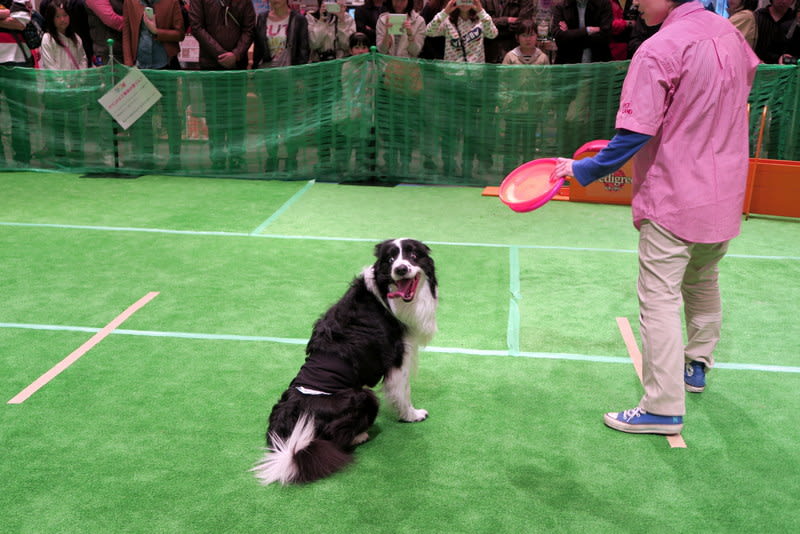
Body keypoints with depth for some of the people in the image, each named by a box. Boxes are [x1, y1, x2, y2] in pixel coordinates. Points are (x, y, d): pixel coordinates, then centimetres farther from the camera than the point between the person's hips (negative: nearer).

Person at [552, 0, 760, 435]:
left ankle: (663, 408, 3)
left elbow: (635, 135, -24)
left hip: (672, 201, -8)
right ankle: (696, 366, 43)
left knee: (659, 298, -1)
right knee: (703, 282, 24)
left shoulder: (659, 50, -21)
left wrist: (581, 170, -14)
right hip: (727, 194, 8)